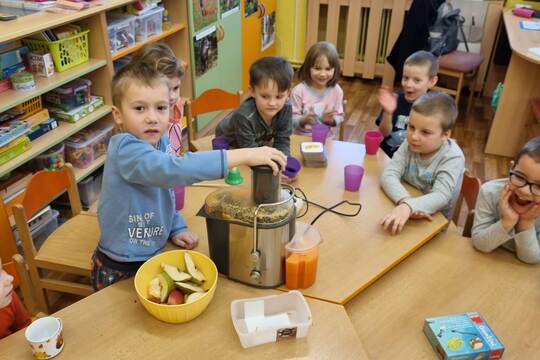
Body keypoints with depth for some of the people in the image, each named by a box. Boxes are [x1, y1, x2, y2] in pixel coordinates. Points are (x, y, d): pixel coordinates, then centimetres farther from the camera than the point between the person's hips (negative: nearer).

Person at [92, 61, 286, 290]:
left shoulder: (160, 142, -4)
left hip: (153, 255, 7)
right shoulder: (125, 149, -28)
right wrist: (242, 156, -47)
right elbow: (173, 170, -44)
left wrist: (176, 228, 1)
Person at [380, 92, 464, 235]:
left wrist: (409, 207, -47)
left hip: (434, 221, -3)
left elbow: (440, 197, -29)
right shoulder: (409, 144, -8)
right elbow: (388, 175, -18)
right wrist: (405, 201, -36)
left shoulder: (453, 158, -19)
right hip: (403, 209, 3)